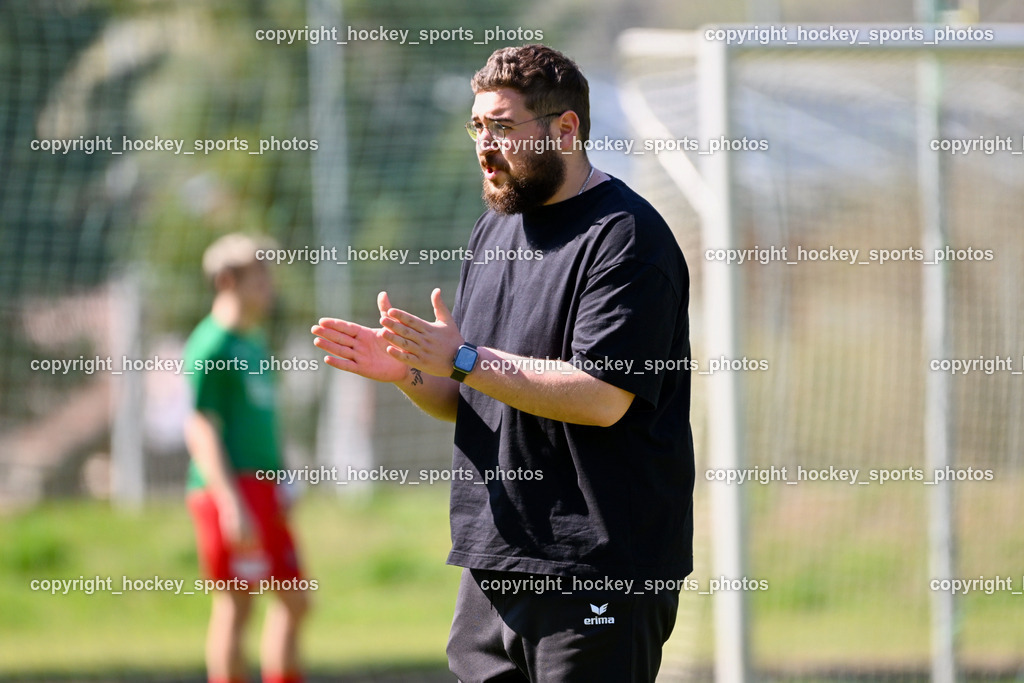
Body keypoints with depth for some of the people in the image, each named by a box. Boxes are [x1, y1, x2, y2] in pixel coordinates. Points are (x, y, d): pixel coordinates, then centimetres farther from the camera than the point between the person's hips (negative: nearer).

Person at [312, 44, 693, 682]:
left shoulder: (625, 236, -11)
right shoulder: (495, 229, 18)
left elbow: (602, 397, -21)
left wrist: (463, 359, -19)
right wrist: (408, 371, 0)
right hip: (493, 559, 8)